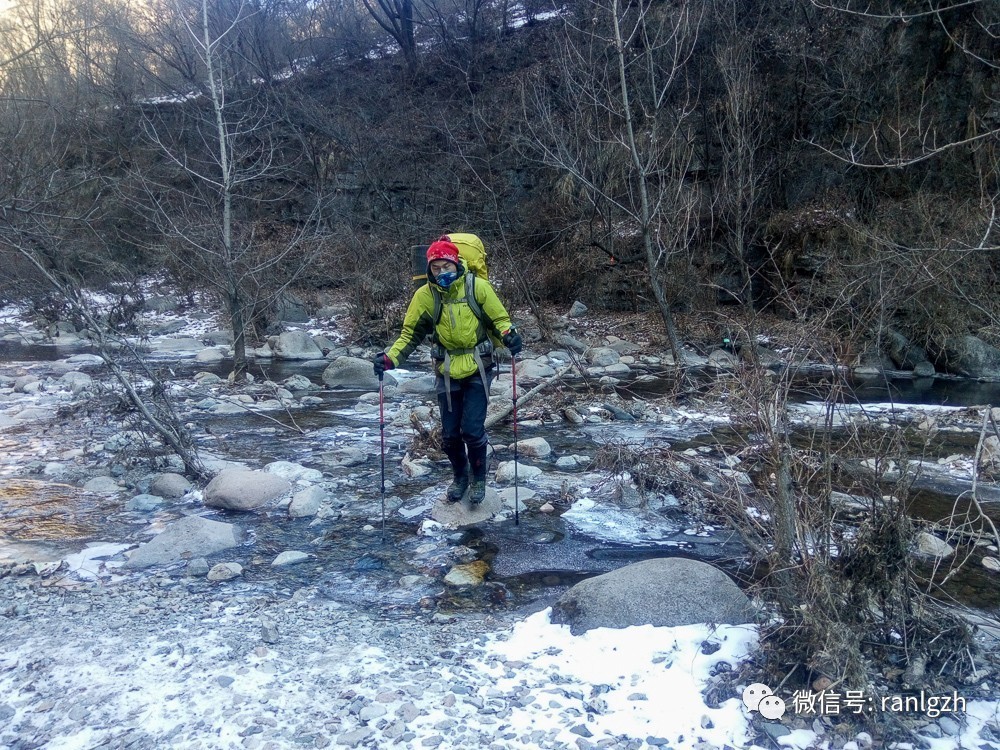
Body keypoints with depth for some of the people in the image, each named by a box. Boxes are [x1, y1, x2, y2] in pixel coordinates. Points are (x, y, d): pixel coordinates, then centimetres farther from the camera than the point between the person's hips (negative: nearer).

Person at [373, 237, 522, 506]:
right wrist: (391, 357, -16)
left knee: (472, 430, -6)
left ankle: (479, 479, 19)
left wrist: (508, 335, -24)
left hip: (478, 371, -2)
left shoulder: (477, 287, -11)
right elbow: (410, 333, -1)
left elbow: (499, 319, -2)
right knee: (450, 433, 7)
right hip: (447, 373, 2)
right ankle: (460, 477, 34)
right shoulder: (424, 295, -7)